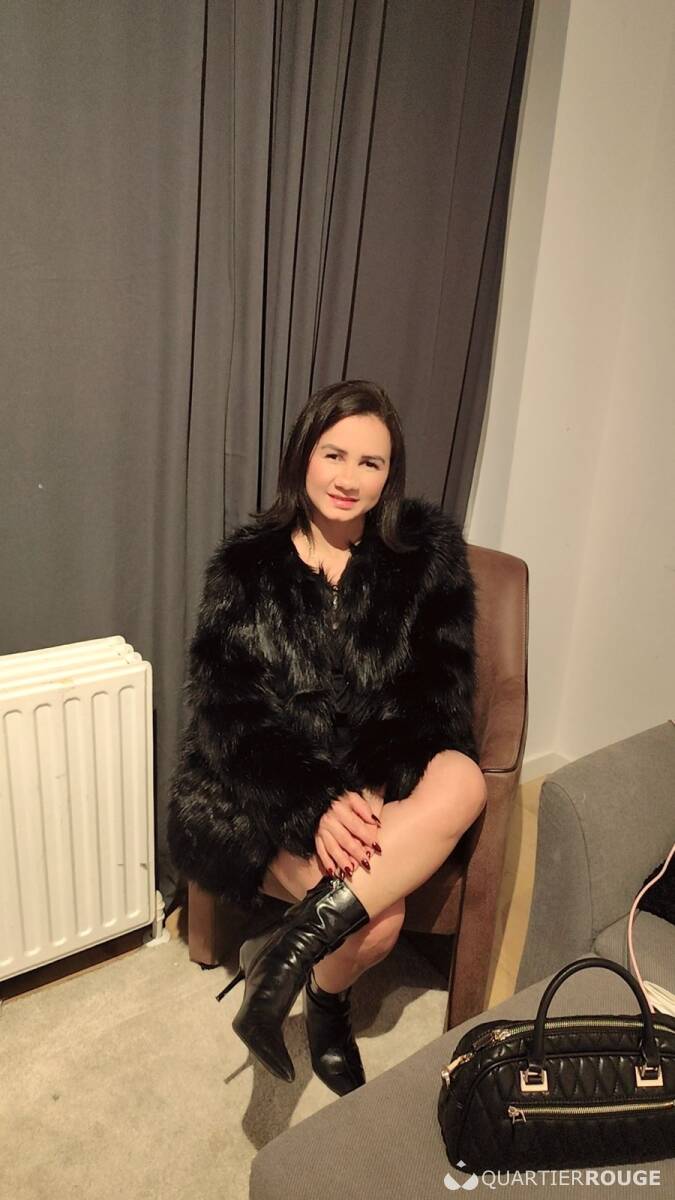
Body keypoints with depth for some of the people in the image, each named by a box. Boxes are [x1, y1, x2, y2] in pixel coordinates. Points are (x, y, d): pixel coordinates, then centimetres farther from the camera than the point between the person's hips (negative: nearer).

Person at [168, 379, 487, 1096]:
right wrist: (318, 801, -24)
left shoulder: (429, 552, 0)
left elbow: (442, 690, -5)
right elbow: (228, 711, -8)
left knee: (462, 782, -30)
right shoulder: (246, 566, -2)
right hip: (260, 791, -2)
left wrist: (370, 788, -21)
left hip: (377, 777, 3)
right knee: (378, 916, -25)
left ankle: (296, 946, -19)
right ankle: (327, 1006, 9)